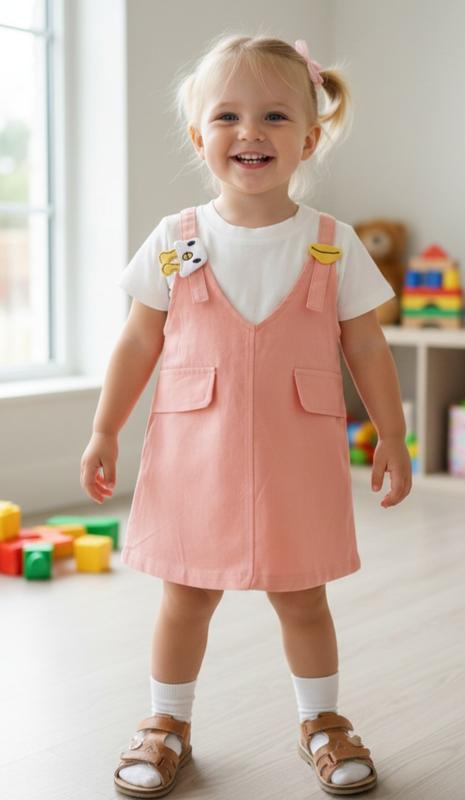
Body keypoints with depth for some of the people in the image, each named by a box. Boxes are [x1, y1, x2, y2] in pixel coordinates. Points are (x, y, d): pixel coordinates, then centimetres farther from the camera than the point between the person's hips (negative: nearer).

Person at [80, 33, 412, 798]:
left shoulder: (334, 245, -3)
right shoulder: (174, 242, -2)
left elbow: (366, 348, 3)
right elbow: (138, 343, 4)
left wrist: (392, 438, 5)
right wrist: (104, 432, 4)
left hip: (296, 459, 0)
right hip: (194, 454, 1)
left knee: (302, 598, 11)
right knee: (186, 597, 11)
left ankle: (322, 721, 34)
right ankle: (168, 723, 32)